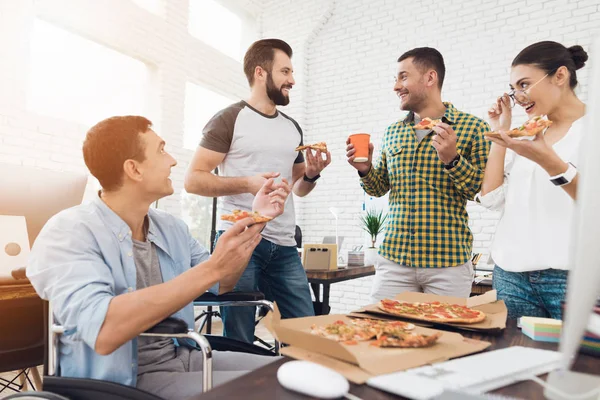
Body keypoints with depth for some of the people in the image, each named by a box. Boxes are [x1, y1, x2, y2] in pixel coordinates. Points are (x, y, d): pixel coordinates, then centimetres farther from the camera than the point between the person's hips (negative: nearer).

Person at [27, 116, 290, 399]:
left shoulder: (171, 228, 6)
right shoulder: (69, 233, -16)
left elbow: (222, 284, 15)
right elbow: (102, 333, -31)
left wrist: (254, 222, 3)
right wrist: (211, 268, -32)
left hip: (183, 357, 7)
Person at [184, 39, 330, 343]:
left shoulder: (293, 128, 17)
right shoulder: (229, 119, -2)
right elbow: (193, 180, -7)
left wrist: (311, 175, 1)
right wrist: (248, 183, -19)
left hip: (285, 246, 6)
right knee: (239, 343, 4)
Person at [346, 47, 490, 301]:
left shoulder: (472, 127, -3)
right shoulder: (393, 132, 10)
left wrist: (453, 159, -18)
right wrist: (365, 169, -4)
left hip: (449, 261, -3)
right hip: (393, 257, 3)